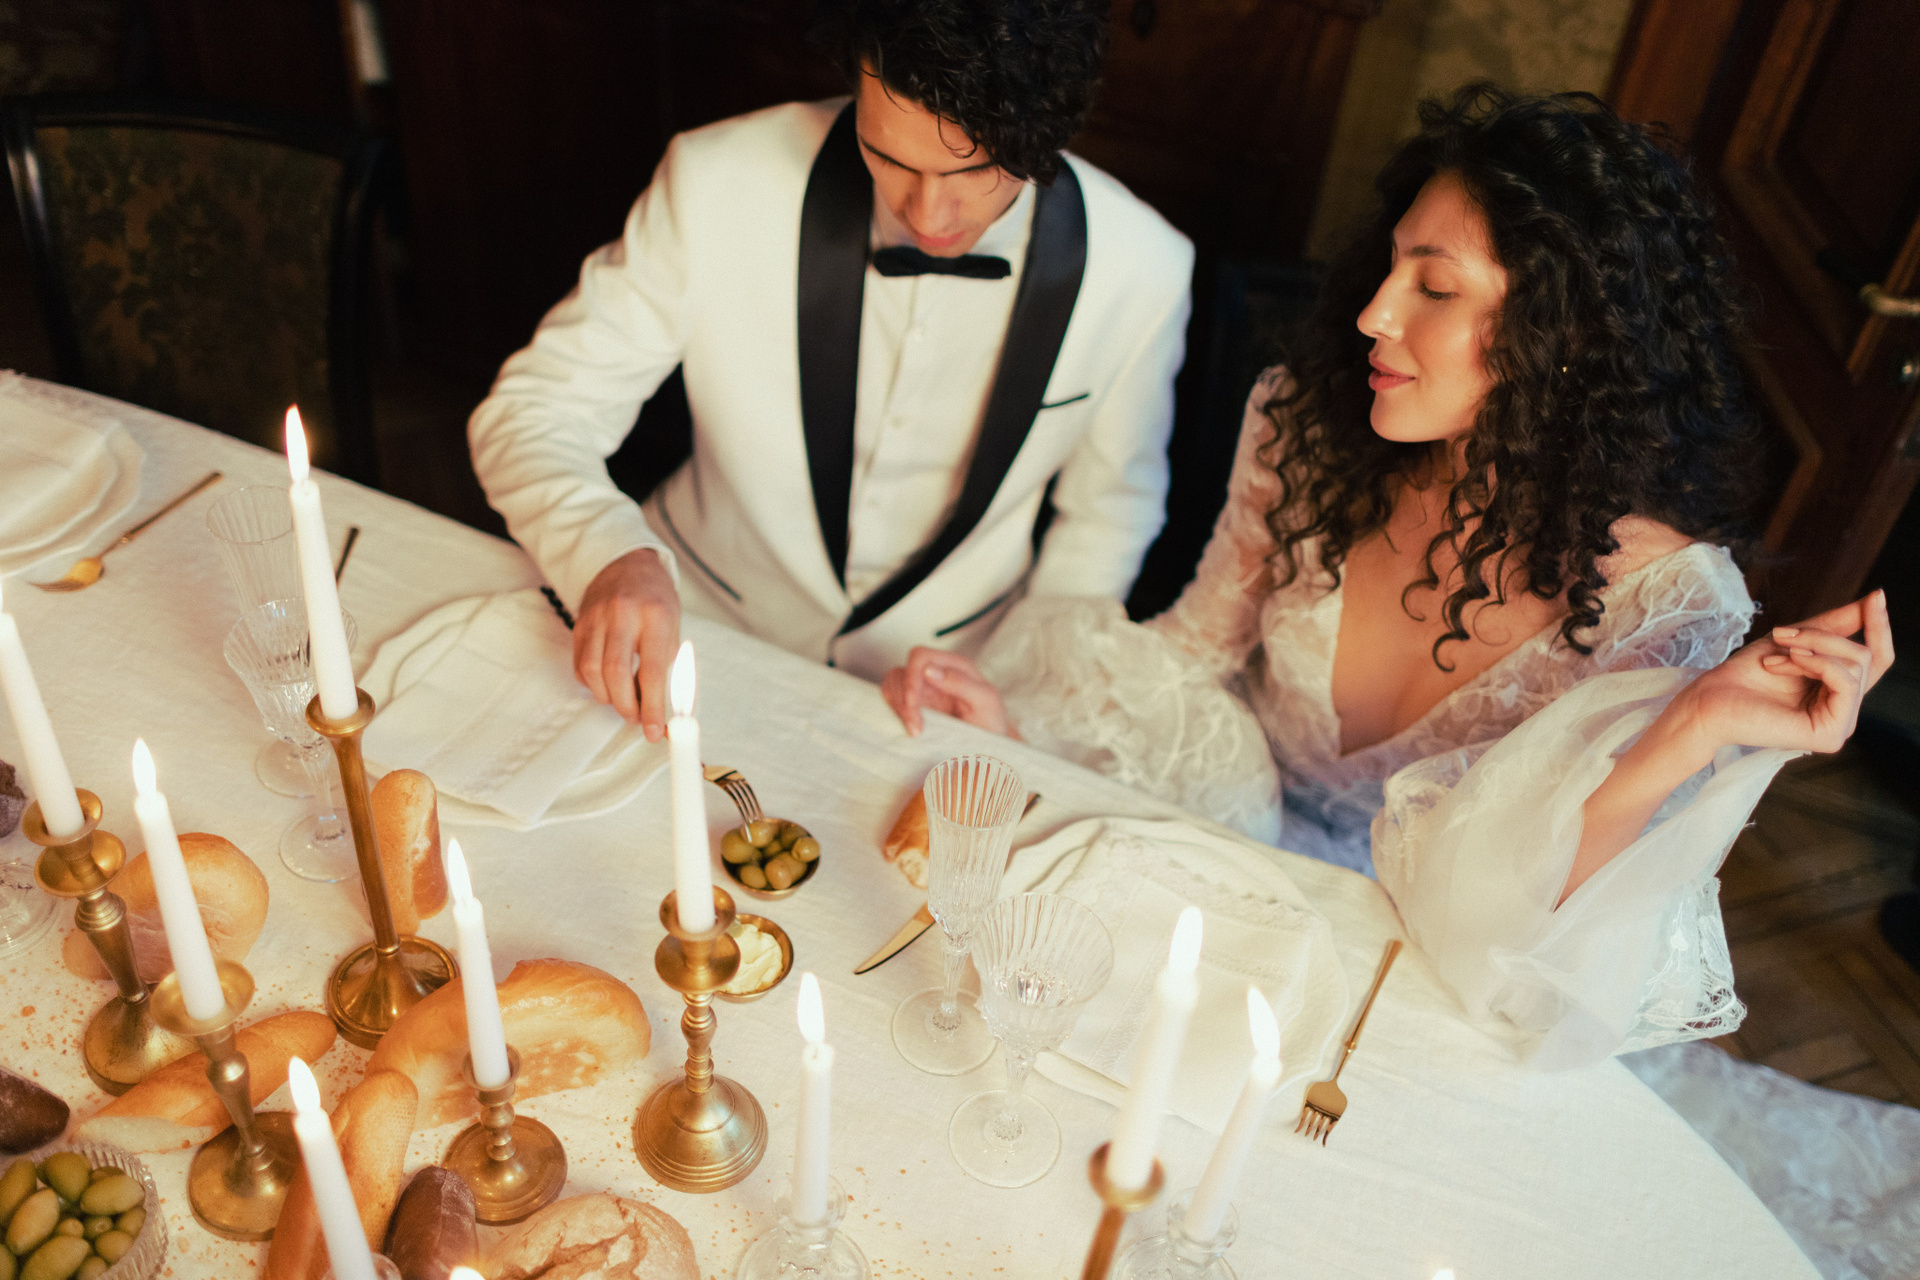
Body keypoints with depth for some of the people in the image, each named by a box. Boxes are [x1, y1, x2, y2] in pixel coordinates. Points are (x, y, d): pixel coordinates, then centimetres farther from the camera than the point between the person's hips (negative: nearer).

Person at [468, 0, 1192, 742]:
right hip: (702, 634, 0)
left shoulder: (1142, 270, -14)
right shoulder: (718, 185, -18)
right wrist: (608, 552, -31)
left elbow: (1108, 512, 3)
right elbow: (533, 408, -9)